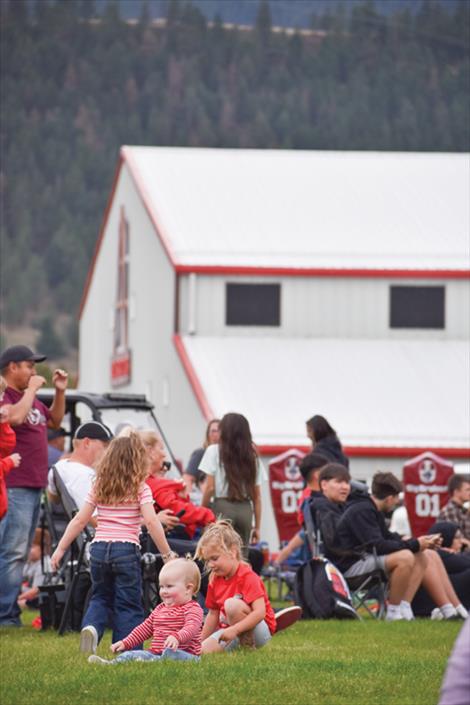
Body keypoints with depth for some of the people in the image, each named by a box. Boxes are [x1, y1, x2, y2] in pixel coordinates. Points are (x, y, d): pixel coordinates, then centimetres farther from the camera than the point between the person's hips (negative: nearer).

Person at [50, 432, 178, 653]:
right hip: (127, 550, -3)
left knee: (100, 596, 20)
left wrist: (60, 549, 12)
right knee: (128, 603, 5)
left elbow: (80, 520, 7)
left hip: (99, 548, 3)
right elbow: (151, 521, -12)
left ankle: (91, 626, -8)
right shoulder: (140, 488, -1)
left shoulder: (98, 488, 9)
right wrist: (167, 554, -8)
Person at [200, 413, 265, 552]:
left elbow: (210, 487, -5)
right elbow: (257, 495, 11)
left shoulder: (214, 451, 1)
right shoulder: (252, 456, 11)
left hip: (223, 507, -4)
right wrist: (257, 526, 15)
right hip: (245, 510, 4)